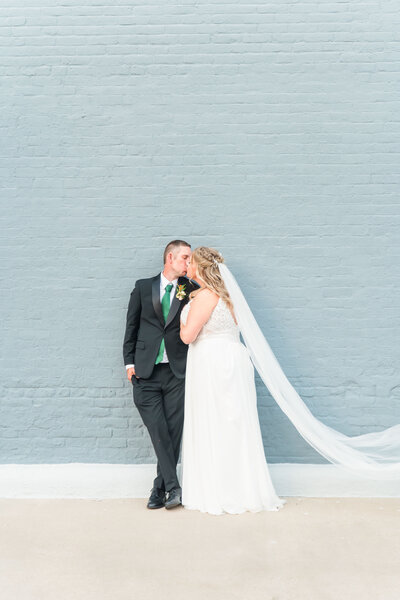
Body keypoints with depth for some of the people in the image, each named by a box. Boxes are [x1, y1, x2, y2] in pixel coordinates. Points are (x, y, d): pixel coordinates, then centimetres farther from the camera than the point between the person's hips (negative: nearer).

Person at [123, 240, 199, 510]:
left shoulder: (191, 290, 7)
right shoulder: (143, 287, 8)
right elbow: (131, 325, 10)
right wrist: (129, 361, 6)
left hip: (177, 371, 1)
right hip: (146, 371, 0)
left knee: (173, 432, 1)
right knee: (158, 431, -7)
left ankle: (160, 488, 14)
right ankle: (173, 486, 1)